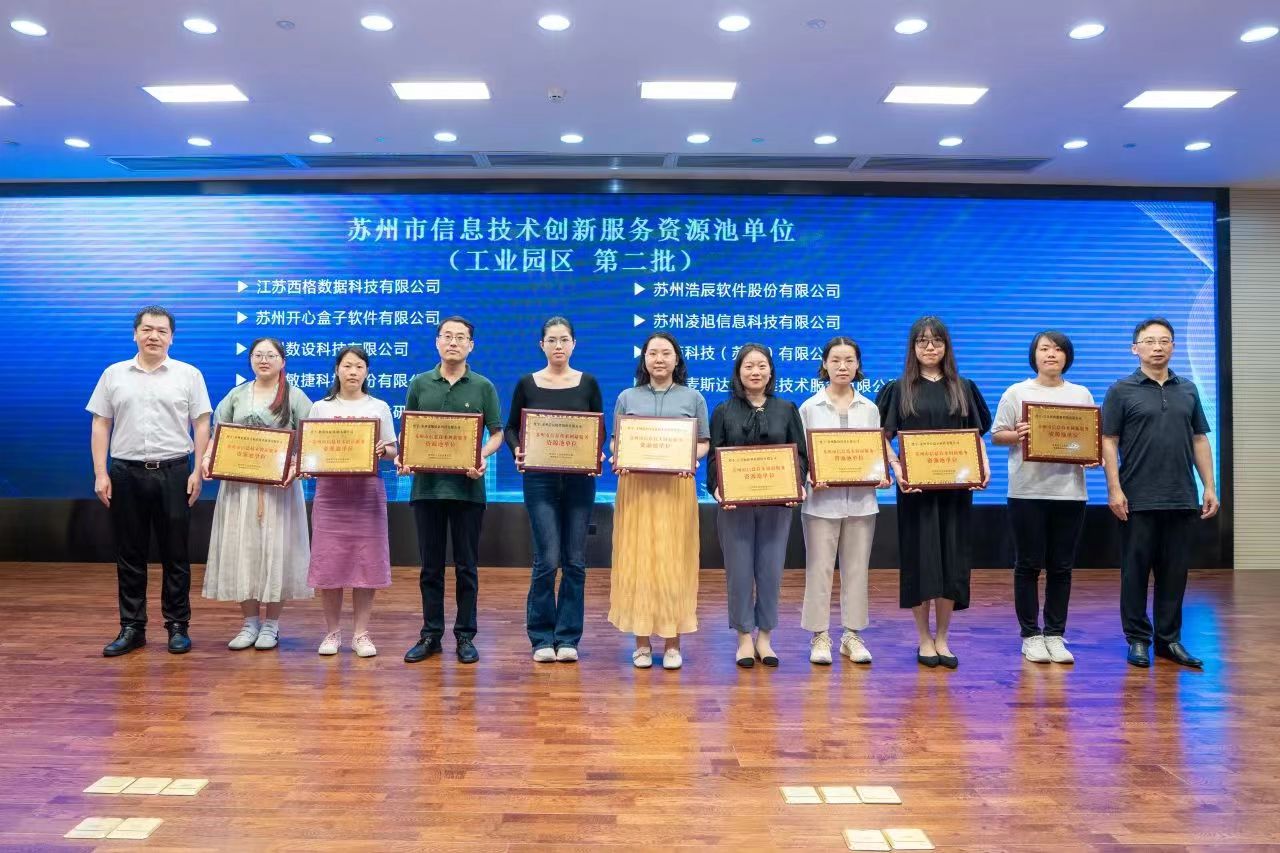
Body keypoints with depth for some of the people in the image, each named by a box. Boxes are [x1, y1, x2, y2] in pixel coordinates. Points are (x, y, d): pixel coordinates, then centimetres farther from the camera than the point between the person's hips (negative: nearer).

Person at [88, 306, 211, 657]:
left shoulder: (188, 375, 3)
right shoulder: (114, 374, 8)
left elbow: (201, 425, 1)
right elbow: (100, 426, 8)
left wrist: (198, 472, -7)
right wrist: (100, 474, 0)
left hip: (173, 473, -2)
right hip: (125, 473, 2)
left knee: (175, 554, 4)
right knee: (130, 554, 7)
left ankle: (178, 626, 13)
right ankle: (131, 628, 16)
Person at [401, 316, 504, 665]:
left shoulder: (483, 387, 4)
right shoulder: (420, 384, 8)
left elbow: (497, 433, 4)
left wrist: (482, 457, -16)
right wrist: (402, 457, -9)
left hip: (467, 487, -1)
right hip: (427, 484, 2)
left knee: (466, 567, 5)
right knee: (431, 566, 8)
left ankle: (465, 636, 14)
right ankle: (430, 635, 18)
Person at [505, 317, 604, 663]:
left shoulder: (588, 383, 5)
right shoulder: (527, 384, 3)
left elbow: (600, 429, 6)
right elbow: (510, 427, 8)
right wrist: (516, 450, -12)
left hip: (580, 479, 2)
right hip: (540, 479, -1)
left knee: (575, 561, 4)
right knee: (547, 559, -6)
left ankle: (568, 638, 15)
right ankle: (541, 638, 9)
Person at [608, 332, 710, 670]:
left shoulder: (693, 398, 8)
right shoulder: (627, 398, 11)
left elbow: (704, 443, 8)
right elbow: (615, 440, 12)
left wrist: (690, 458, -13)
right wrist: (616, 459, -9)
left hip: (676, 487, -1)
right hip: (635, 487, 1)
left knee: (673, 562, -1)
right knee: (636, 561, 0)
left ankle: (673, 642, 7)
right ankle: (641, 641, 9)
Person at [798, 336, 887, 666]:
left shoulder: (870, 409, 9)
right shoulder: (809, 407, 3)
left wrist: (883, 476, -9)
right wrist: (811, 479, -17)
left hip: (861, 500, 2)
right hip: (822, 500, -2)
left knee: (856, 569, 8)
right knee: (819, 569, 0)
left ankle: (853, 635, 18)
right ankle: (820, 636, 10)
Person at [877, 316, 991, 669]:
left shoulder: (963, 388, 9)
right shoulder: (899, 389, 3)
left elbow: (977, 434, 11)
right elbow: (883, 436, 0)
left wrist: (984, 466, -6)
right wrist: (896, 467, -16)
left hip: (955, 485, 2)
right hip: (915, 485, -2)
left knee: (951, 559, 3)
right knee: (919, 559, 1)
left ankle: (942, 639, 16)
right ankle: (925, 640, 14)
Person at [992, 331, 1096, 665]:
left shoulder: (1082, 395, 12)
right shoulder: (1016, 393, 3)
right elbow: (996, 435, 2)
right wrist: (1016, 436, -18)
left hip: (1069, 491, 3)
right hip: (1027, 491, -2)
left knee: (1061, 567, 7)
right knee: (1028, 565, 2)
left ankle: (1055, 634, 17)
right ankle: (1030, 635, 12)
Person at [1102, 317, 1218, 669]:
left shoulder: (1188, 390, 12)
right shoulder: (1122, 391, 0)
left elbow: (1200, 440, 13)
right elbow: (1108, 442, -4)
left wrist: (1209, 487, 6)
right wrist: (1114, 489, -11)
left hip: (1181, 498, 4)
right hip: (1138, 499, -4)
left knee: (1175, 572, 8)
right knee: (1135, 571, 3)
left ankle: (1169, 639, 18)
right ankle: (1138, 639, 13)